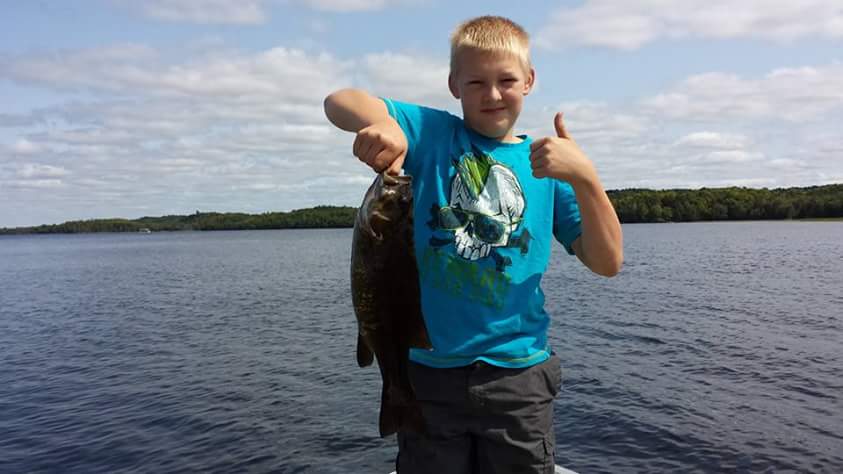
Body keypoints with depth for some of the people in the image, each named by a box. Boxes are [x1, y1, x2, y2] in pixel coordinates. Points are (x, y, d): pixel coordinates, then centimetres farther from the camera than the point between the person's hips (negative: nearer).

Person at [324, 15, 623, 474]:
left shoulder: (547, 163, 3)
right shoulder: (431, 134, 0)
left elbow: (608, 263, -5)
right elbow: (339, 101, -11)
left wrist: (585, 178, -20)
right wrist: (383, 122, -32)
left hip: (518, 372, 1)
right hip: (429, 371, -1)